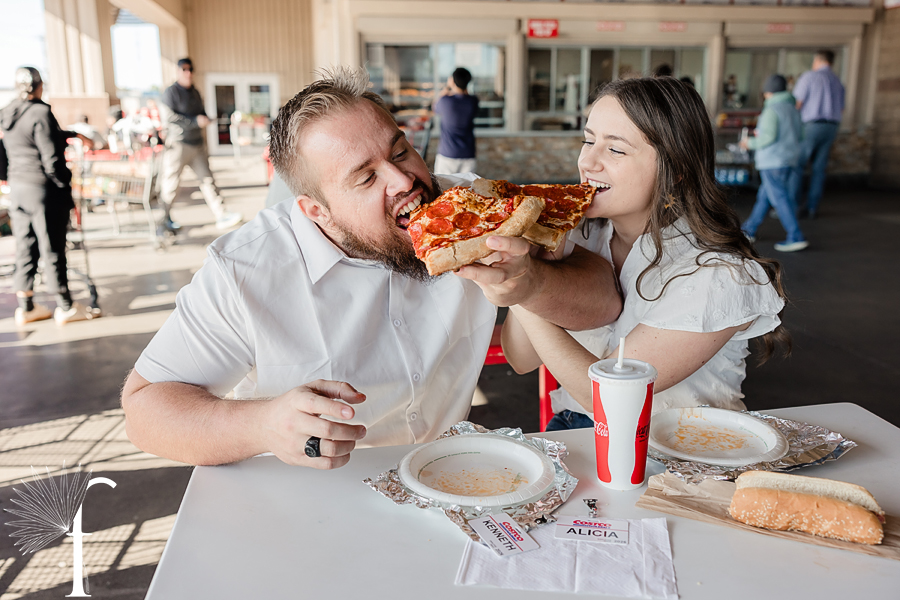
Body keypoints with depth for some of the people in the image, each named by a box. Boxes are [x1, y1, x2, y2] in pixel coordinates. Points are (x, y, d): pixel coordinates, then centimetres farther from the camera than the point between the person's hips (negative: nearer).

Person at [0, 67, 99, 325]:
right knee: (53, 249, 1)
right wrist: (65, 187, -9)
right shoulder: (40, 113, -16)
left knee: (25, 248, 13)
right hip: (43, 189, -7)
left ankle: (26, 306, 21)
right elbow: (51, 160, -19)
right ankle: (65, 307, 12)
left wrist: (73, 134, 33)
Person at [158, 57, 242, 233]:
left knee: (207, 179, 1)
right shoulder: (171, 92, -7)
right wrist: (195, 121, -21)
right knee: (171, 182, 0)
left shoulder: (195, 92, 16)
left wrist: (205, 118, 1)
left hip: (197, 144, 7)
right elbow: (170, 117, -16)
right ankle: (165, 218, 14)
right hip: (178, 144, -6)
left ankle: (221, 216, -1)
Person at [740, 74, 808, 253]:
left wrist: (750, 143, -4)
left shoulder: (771, 110, -13)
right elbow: (799, 136, 17)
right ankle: (749, 229, 25)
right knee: (764, 196, 16)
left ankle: (796, 237, -10)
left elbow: (768, 137, -21)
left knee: (780, 198, -7)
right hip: (790, 159, 9)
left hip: (773, 161, -9)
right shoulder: (792, 109, 12)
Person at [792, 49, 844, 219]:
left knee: (796, 167, -4)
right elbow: (841, 108, 19)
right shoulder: (837, 81, 16)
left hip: (811, 125, -6)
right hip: (831, 128, 6)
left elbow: (796, 103, -9)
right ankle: (812, 207, 8)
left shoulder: (809, 76, -4)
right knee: (818, 169, 7)